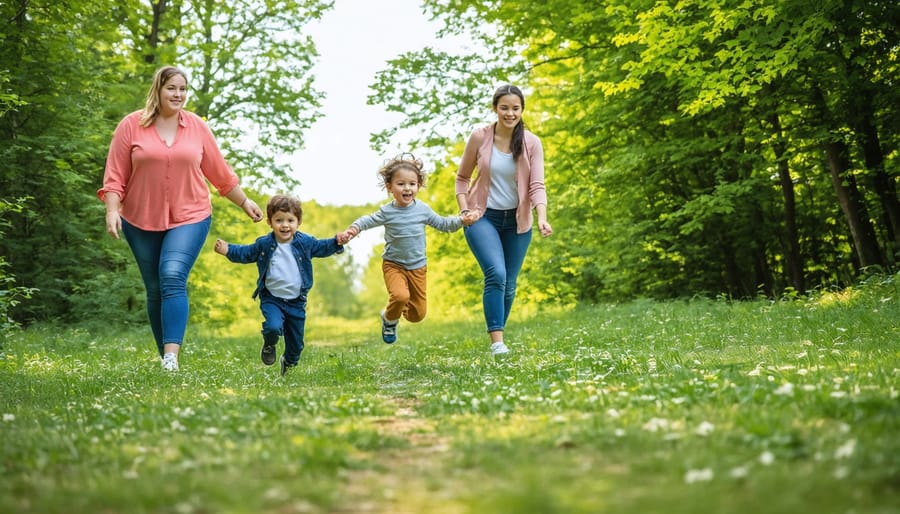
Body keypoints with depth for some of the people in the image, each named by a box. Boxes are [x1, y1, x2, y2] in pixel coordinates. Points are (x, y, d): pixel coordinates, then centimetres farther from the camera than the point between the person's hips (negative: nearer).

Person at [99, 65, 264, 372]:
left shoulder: (197, 127, 4)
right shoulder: (131, 126, -1)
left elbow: (220, 172, 14)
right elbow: (115, 175, -1)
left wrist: (244, 202, 18)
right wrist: (112, 209, -13)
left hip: (189, 218, -1)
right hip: (141, 221, 1)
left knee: (173, 278, -20)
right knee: (155, 290, 8)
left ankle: (172, 356, -25)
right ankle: (164, 356, 20)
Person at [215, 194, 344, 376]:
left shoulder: (305, 242, -4)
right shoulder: (264, 244, -7)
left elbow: (322, 247, 11)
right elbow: (246, 253, 6)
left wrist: (337, 243, -6)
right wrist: (228, 250, -8)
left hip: (296, 301, 2)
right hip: (272, 299, -2)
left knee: (296, 342, 12)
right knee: (273, 327, -30)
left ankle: (289, 362, 46)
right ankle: (269, 345, 6)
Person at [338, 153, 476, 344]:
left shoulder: (422, 209, -4)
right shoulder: (387, 212, -10)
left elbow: (442, 223, 7)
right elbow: (367, 221, -1)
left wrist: (461, 220, -6)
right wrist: (352, 230, -19)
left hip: (417, 267, 3)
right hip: (393, 265, -3)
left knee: (419, 313, 5)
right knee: (400, 295, -32)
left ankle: (402, 310, 42)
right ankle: (389, 319, 1)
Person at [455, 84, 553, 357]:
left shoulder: (532, 143, -6)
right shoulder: (480, 137, -7)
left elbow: (537, 185, -13)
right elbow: (462, 177, 4)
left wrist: (542, 218, -29)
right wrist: (464, 209, -9)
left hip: (517, 221, 2)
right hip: (483, 217, -2)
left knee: (509, 285, 8)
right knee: (496, 274, -23)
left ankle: (498, 336, 27)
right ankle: (497, 342, -22)